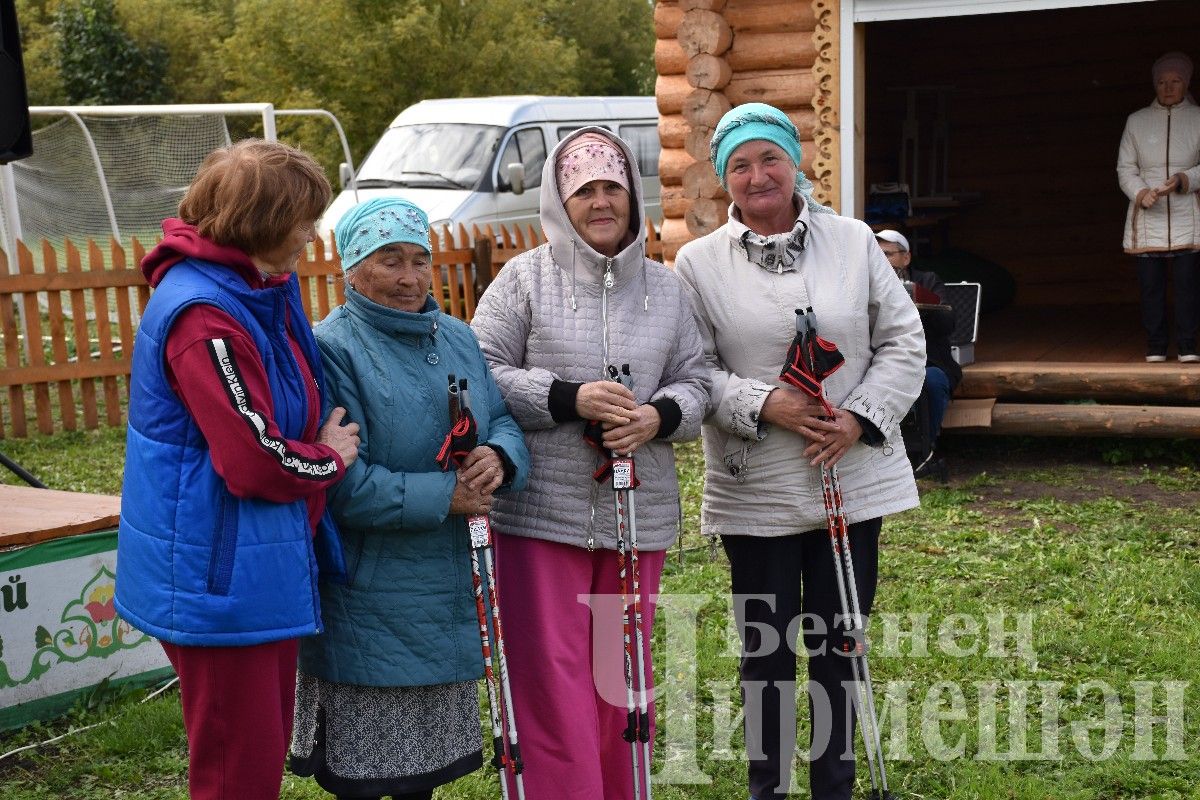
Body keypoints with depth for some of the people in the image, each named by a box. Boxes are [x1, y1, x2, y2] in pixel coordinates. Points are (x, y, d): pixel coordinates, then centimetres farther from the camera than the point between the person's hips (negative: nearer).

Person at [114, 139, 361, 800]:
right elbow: (258, 464, -24)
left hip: (267, 567, 10)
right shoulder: (204, 317, -23)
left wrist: (327, 443, 5)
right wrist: (333, 457, -7)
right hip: (221, 577, -10)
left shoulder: (264, 292, 10)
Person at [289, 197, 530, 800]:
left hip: (444, 588, 7)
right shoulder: (331, 349, -14)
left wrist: (499, 458, -14)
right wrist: (444, 497, -20)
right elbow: (342, 484, -21)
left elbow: (503, 422, 9)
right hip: (365, 602, -7)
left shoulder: (457, 338, 9)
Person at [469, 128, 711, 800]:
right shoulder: (525, 278, -1)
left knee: (622, 678, 13)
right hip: (543, 513, -3)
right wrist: (568, 399, -16)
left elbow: (695, 380, 12)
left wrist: (661, 416, -10)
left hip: (640, 516, 4)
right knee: (555, 683, -3)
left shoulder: (666, 286, 10)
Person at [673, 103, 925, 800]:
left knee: (838, 642, 12)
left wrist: (860, 417, -9)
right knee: (768, 648, 8)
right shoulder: (699, 262, 0)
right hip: (756, 489, -1)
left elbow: (904, 343, 5)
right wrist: (763, 404, -17)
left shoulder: (854, 241, 4)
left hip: (853, 479, 2)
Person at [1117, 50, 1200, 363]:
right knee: (1150, 285, 0)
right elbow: (1125, 167, 7)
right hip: (1148, 217, 1)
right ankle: (1155, 346, 8)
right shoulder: (1137, 121, 9)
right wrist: (1140, 192, -11)